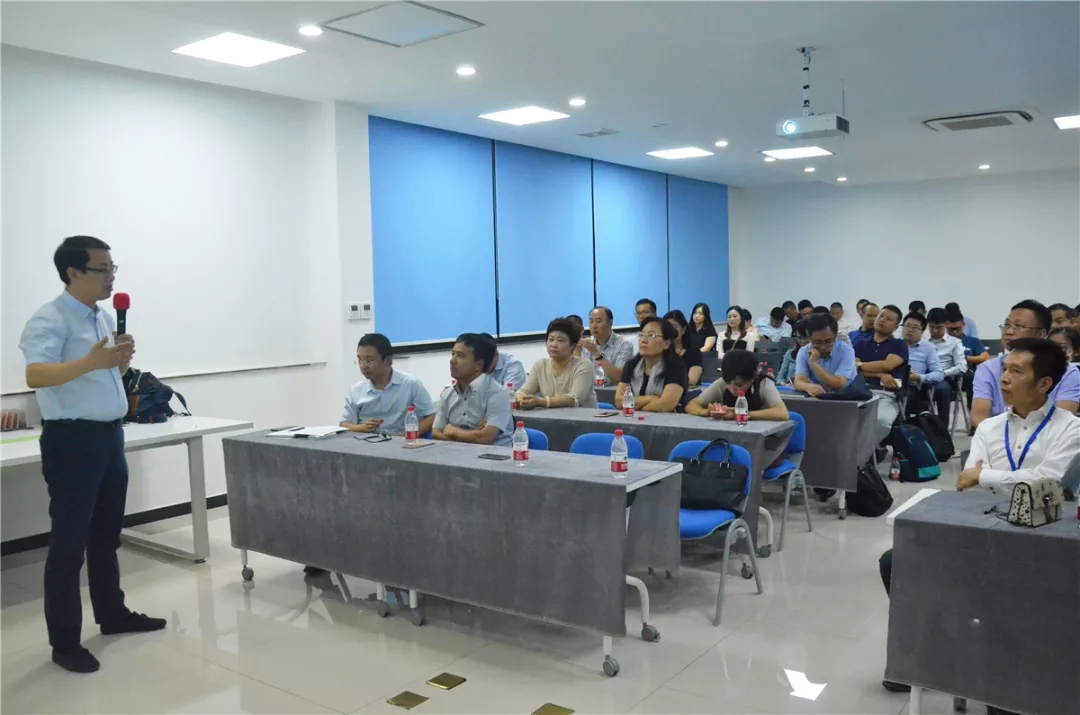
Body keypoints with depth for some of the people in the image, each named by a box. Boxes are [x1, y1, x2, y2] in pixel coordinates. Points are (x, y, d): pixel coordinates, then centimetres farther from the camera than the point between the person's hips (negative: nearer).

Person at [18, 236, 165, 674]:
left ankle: (112, 614, 31)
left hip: (110, 436, 8)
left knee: (107, 535, 18)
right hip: (72, 440, -8)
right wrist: (90, 362, -42)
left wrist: (122, 358, 0)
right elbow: (35, 376, -29)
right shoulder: (49, 320, -14)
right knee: (69, 542, -1)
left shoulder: (104, 318, 12)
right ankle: (65, 642, 9)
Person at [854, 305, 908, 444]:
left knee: (881, 420, -37)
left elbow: (887, 365, -4)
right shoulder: (861, 344, 23)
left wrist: (860, 365, 5)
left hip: (887, 395, -1)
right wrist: (880, 375, -6)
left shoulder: (899, 345, 15)